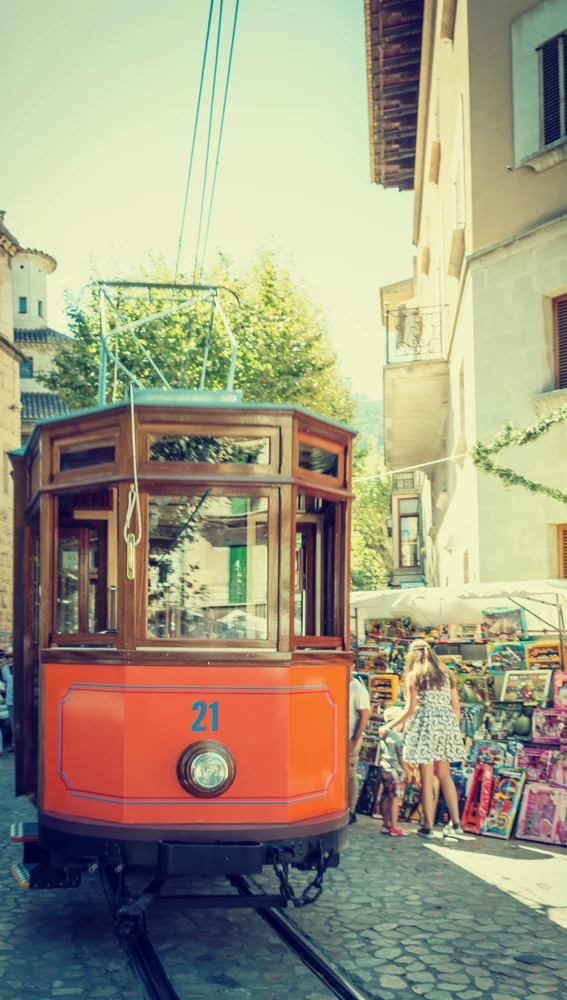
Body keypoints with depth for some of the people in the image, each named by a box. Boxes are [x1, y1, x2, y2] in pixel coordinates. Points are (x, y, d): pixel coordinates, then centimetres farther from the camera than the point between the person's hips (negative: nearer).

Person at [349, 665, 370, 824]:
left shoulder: (358, 688, -9)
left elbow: (364, 716, -11)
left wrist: (355, 741, -13)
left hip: (350, 739, -6)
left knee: (350, 775, 1)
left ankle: (350, 812, 8)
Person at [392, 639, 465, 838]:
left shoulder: (414, 675, -1)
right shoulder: (446, 674, 12)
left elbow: (411, 709, -7)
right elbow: (456, 707, 10)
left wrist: (392, 726, 4)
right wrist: (454, 729, 22)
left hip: (425, 725, -4)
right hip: (446, 724, 5)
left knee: (427, 777, 1)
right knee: (444, 774, 14)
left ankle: (428, 826, 5)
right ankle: (455, 823, 13)